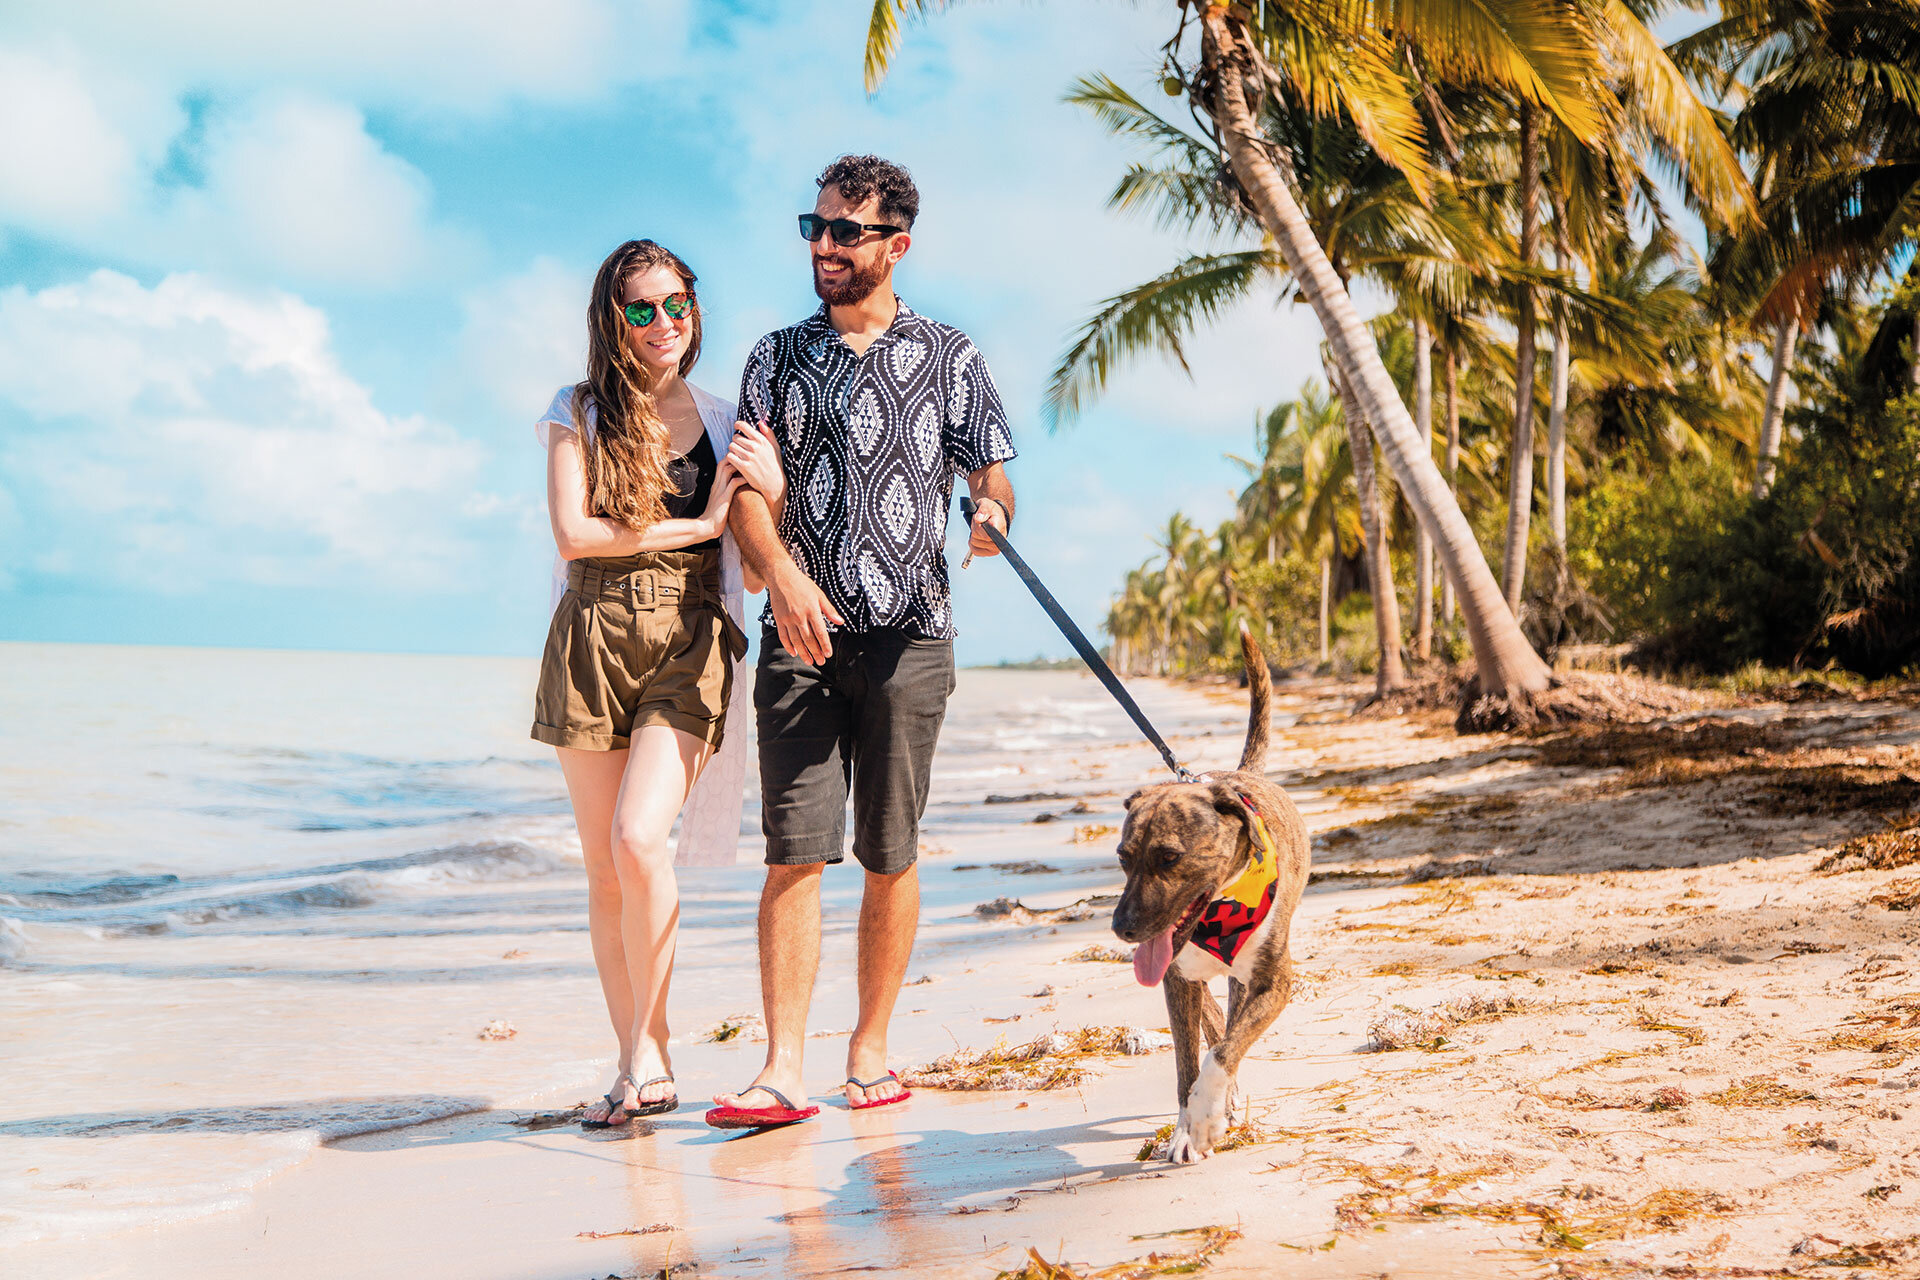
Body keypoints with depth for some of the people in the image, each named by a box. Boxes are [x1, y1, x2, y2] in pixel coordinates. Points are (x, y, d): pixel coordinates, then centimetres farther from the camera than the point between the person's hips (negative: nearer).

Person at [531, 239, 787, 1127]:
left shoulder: (724, 423, 11)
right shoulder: (580, 412, 7)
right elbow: (573, 533, -6)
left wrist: (773, 494, -9)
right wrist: (699, 524, -7)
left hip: (688, 646, -1)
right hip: (592, 642, 1)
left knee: (639, 839, -19)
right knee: (603, 868, 3)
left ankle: (649, 1052, -1)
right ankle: (637, 1064, 16)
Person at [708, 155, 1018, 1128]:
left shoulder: (949, 357, 9)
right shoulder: (778, 357, 13)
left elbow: (993, 479, 9)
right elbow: (748, 489, 2)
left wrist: (993, 516, -16)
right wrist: (784, 575, -16)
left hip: (907, 636, -1)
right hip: (799, 636, 1)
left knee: (889, 855, 4)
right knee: (793, 853, -5)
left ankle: (870, 1049, 17)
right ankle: (783, 1071, -5)